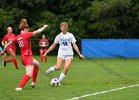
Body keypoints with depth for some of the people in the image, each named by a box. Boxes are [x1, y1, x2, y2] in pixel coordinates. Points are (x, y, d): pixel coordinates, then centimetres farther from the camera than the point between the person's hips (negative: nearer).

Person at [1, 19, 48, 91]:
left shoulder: (17, 37, 7)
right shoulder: (26, 35, -11)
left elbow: (9, 43, 13)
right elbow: (37, 31, -11)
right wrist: (44, 27, 5)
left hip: (23, 57, 9)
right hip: (28, 56, -9)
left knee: (37, 65, 31)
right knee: (29, 74, -12)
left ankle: (33, 82, 30)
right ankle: (19, 87, -27)